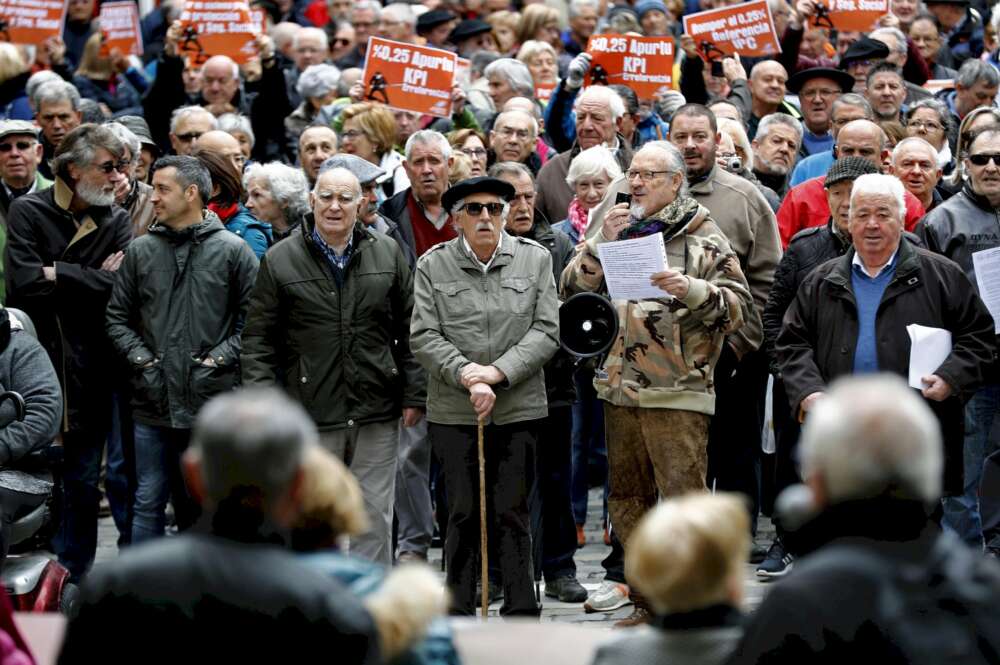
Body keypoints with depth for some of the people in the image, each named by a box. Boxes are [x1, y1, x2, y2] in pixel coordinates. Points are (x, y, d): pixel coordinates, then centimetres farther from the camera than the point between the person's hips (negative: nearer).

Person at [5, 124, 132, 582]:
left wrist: (58, 273, -12)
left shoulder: (117, 221, 7)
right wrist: (92, 278, -11)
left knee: (83, 482, 8)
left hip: (90, 368, 3)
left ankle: (73, 576, 17)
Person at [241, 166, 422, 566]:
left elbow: (409, 332, 10)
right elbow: (258, 340, 2)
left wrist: (413, 394, 5)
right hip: (312, 416, -1)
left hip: (377, 415, 2)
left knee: (374, 518, 5)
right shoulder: (281, 260, 1)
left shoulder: (387, 254, 8)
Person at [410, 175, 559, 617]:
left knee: (513, 513, 3)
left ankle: (521, 612, 9)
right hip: (453, 413, 0)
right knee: (463, 514, 3)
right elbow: (424, 337, -3)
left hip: (518, 409, 0)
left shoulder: (535, 259, 5)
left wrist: (498, 372, -11)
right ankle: (458, 614, 11)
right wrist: (468, 377, -15)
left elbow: (546, 330, 0)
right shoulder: (433, 266, 2)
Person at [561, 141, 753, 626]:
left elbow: (739, 306, -5)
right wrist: (601, 244, -5)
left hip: (678, 393, -6)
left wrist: (691, 290, -21)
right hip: (619, 389, 6)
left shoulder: (702, 238, 1)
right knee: (627, 503, 11)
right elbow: (572, 292, 8)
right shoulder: (617, 228, 15)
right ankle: (646, 602, 21)